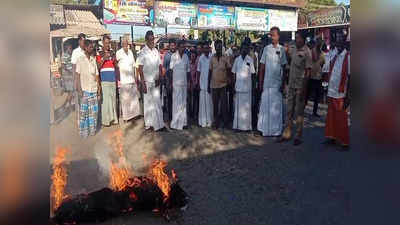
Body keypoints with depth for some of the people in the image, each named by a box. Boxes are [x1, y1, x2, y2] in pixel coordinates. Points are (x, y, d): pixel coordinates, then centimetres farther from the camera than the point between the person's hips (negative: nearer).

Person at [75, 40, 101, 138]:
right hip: (84, 89, -4)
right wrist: (79, 89, -10)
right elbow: (77, 75, -4)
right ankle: (83, 133, 8)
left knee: (94, 111, 5)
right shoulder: (80, 59, -1)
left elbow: (96, 74, 11)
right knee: (83, 111, 0)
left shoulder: (93, 59, 10)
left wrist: (99, 88, 7)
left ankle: (92, 131, 15)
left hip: (94, 89, 4)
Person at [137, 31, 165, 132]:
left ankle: (158, 124, 9)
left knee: (157, 103, 4)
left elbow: (160, 66, 9)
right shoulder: (143, 52, -6)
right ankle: (148, 124, 18)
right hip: (147, 82, -4)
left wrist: (159, 78, -4)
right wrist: (143, 83, -13)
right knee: (148, 103, 6)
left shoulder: (156, 51, 8)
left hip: (156, 82, 4)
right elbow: (140, 69, -8)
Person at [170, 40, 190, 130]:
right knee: (177, 103, -3)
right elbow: (170, 69, -6)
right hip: (176, 83, -5)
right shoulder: (173, 56, -5)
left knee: (184, 102, 8)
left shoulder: (186, 56, 9)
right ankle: (176, 123, 3)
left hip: (184, 83, 5)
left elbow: (188, 70, 12)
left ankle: (183, 122, 17)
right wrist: (170, 83, -9)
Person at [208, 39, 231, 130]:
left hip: (223, 84, -2)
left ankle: (224, 122, 10)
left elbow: (229, 70, 2)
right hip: (214, 85, 2)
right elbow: (210, 72, 9)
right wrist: (208, 85, 8)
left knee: (224, 104, -1)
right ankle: (216, 122, 18)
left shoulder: (226, 58, 0)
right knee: (215, 104, 7)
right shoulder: (212, 58, 6)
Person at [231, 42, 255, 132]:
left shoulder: (250, 60, 1)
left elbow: (252, 73, 0)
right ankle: (237, 125, 11)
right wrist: (233, 86, 5)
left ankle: (246, 126, 5)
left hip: (247, 86, -2)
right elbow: (234, 74, 10)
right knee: (238, 106, 5)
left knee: (246, 106, 0)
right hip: (238, 86, 2)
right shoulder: (237, 59, 8)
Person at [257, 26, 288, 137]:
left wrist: (283, 83, -2)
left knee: (277, 106, 4)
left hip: (277, 83, -1)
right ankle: (265, 129, 13)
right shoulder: (266, 48, 5)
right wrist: (260, 82, 1)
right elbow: (262, 67, 5)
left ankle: (276, 130, 15)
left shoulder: (282, 49, 2)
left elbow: (284, 67, 3)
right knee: (265, 105, 3)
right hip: (267, 82, 1)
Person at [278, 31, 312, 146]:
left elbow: (308, 71, -13)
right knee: (289, 110, 11)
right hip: (291, 85, 6)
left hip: (300, 86, -6)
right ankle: (287, 134, 20)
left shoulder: (306, 52, -10)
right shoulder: (293, 50, 10)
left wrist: (303, 88, -17)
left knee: (299, 111, 2)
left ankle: (298, 136, 13)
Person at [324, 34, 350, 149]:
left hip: (341, 94, -6)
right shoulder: (334, 57, 9)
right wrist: (328, 92, 11)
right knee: (331, 117, 13)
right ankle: (332, 137, 27)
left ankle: (345, 142, 13)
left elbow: (349, 78, -11)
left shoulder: (348, 57, -9)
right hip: (331, 93, 6)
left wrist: (347, 97, -13)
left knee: (341, 119, 2)